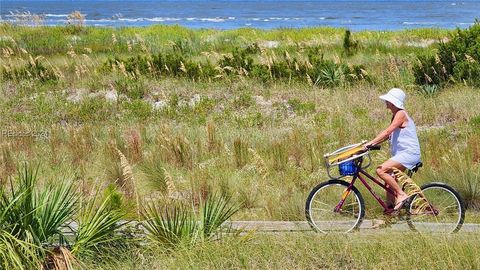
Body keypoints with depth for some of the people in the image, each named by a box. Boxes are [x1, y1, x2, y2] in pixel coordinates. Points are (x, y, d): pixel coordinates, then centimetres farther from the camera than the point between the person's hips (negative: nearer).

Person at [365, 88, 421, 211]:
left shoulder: (401, 114, -13)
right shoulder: (395, 115, 17)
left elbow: (387, 132, -24)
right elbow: (387, 135, 18)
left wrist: (371, 143, -29)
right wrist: (372, 144, 7)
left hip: (409, 153, -10)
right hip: (402, 153, 10)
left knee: (381, 170, -21)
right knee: (389, 181, 9)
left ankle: (401, 195, -15)